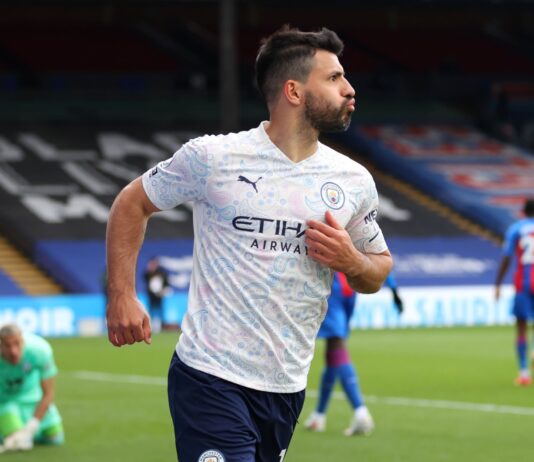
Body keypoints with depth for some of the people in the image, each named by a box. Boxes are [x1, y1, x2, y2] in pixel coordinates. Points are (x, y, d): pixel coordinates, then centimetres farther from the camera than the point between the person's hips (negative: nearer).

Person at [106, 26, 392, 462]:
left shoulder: (354, 180, 6)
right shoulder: (211, 157, -6)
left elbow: (378, 269, 18)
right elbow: (132, 204, 8)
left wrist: (351, 262, -6)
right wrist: (121, 294, -2)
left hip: (287, 389, 5)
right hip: (211, 378, -5)